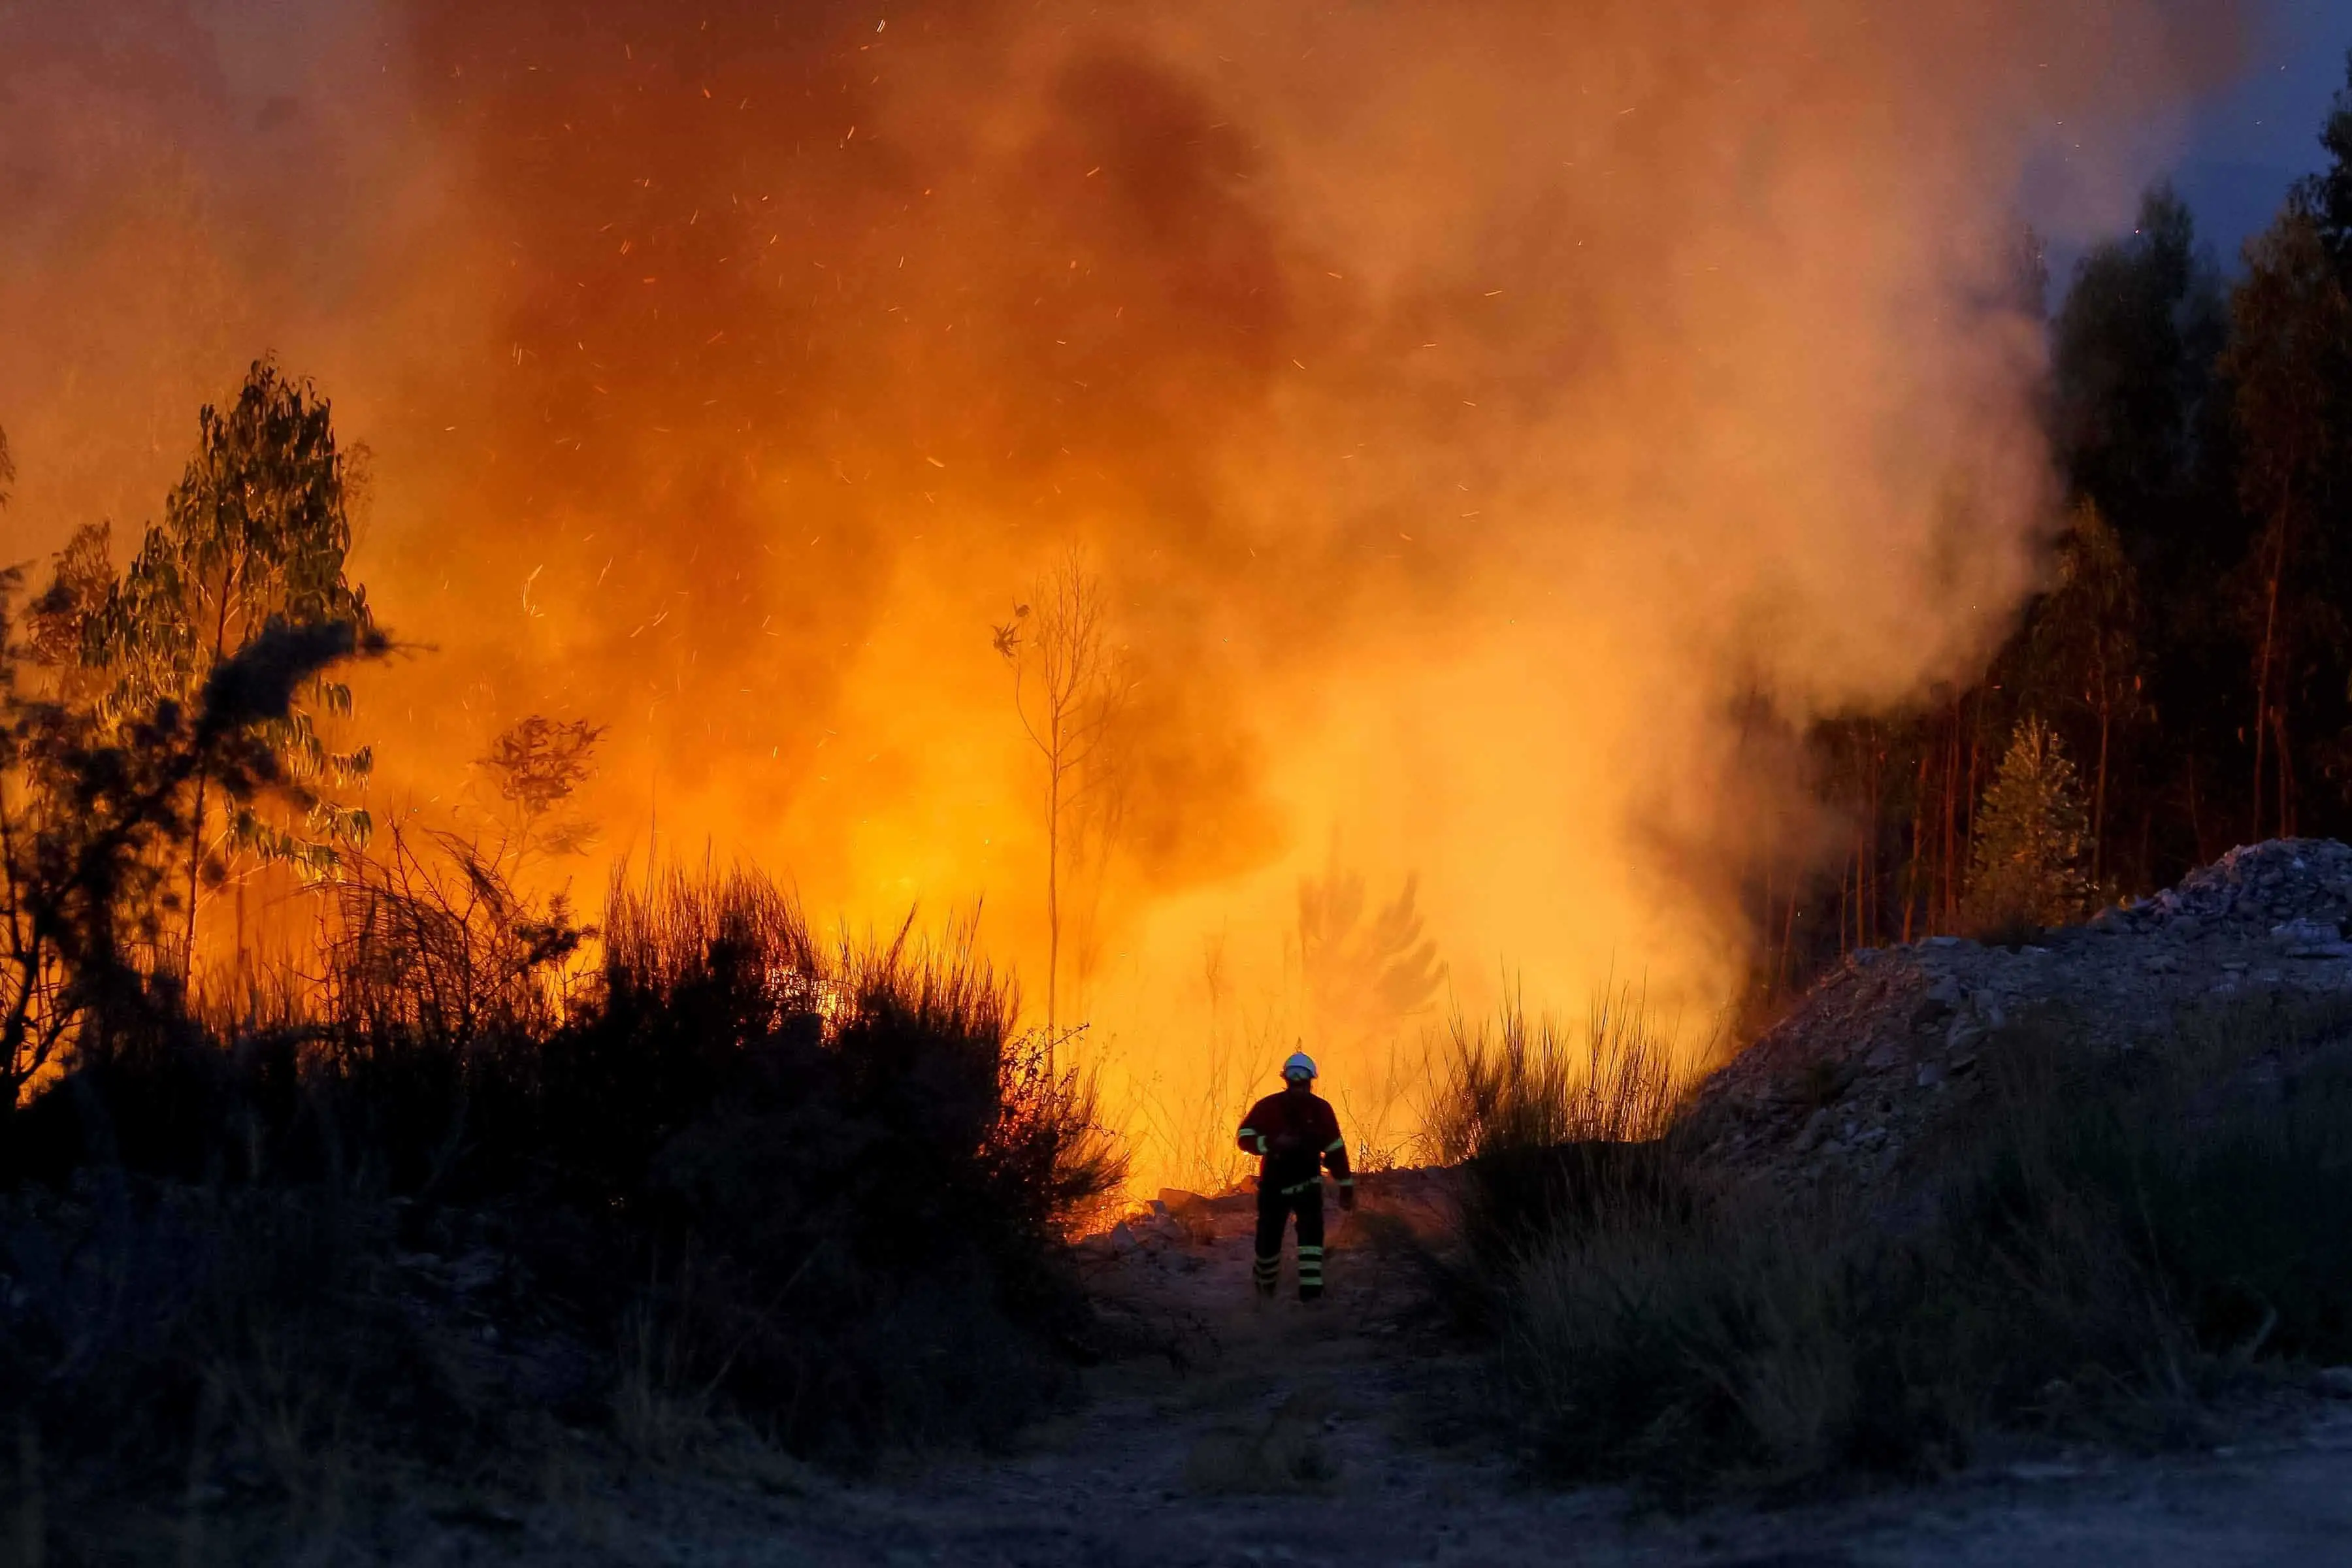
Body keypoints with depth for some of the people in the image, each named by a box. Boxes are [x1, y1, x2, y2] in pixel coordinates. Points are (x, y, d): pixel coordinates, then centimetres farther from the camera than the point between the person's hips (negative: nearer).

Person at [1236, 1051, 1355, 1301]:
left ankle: (1311, 1291, -23)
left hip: (1307, 1183, 1)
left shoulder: (1321, 1109, -5)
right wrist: (1273, 1143, -31)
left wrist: (1346, 1188, 5)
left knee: (1312, 1231, -21)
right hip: (1273, 1184, -1)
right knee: (1268, 1239, 5)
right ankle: (1265, 1286, 35)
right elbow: (1245, 1139, -12)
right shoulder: (1268, 1107, -11)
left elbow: (1336, 1149, 3)